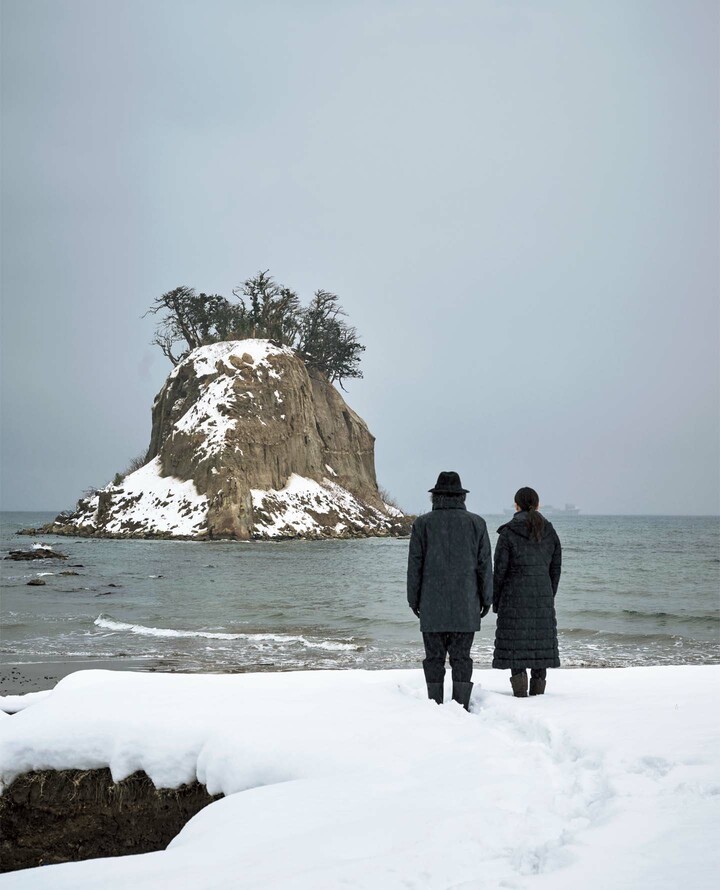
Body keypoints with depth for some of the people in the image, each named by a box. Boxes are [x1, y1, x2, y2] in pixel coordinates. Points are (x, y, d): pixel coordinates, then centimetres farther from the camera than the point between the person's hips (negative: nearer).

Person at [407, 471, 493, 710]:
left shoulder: (422, 523, 0)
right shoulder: (476, 523, 2)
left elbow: (415, 565, 0)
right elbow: (484, 565, 3)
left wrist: (414, 599, 8)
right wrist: (486, 599, 10)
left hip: (432, 604, -1)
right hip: (465, 604, 1)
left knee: (434, 656, 4)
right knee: (461, 656, 3)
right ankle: (461, 706, 1)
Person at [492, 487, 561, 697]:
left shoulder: (508, 533, -7)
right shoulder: (550, 532, 5)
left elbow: (500, 570, -7)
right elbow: (555, 567, 9)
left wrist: (495, 601, 2)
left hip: (515, 597, -4)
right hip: (543, 597, 4)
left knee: (516, 644, 0)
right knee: (541, 643, 9)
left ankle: (520, 694, -6)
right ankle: (538, 692, 10)